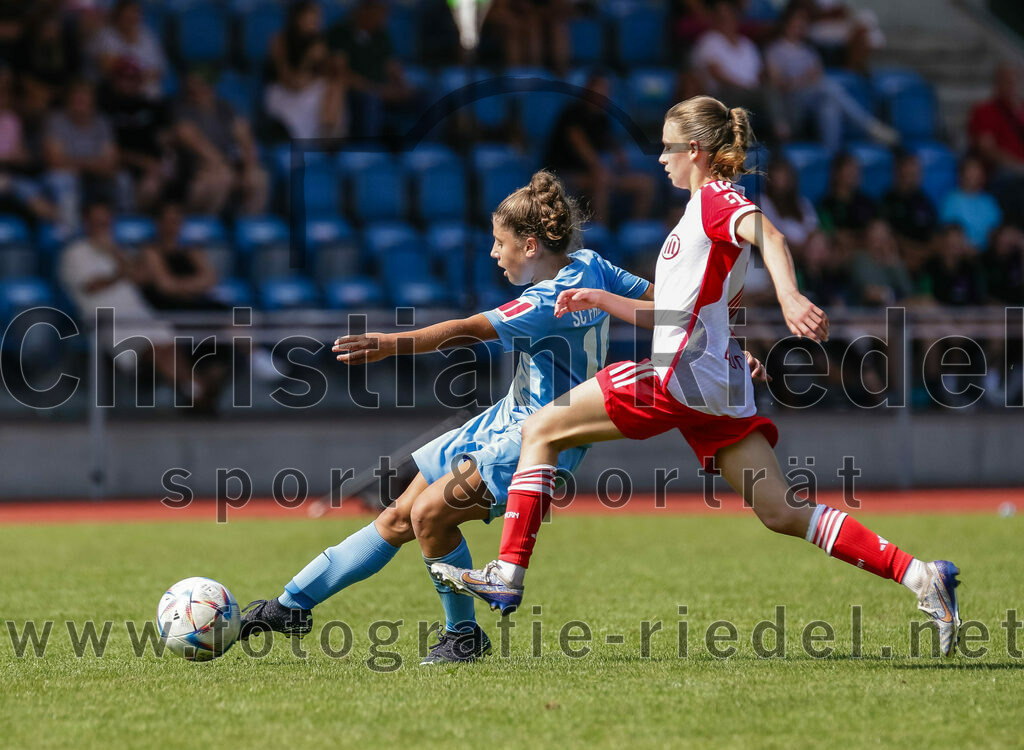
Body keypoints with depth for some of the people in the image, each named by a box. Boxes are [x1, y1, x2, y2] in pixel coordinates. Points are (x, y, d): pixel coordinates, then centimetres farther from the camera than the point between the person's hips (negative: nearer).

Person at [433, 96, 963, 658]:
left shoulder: (715, 198, -3)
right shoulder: (706, 212, 26)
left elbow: (768, 236, -25)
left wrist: (789, 296, -43)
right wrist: (602, 301, 23)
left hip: (683, 374, -10)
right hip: (720, 384, 10)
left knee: (540, 431, 0)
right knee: (784, 514, 2)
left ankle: (507, 575, -5)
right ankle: (919, 576, -8)